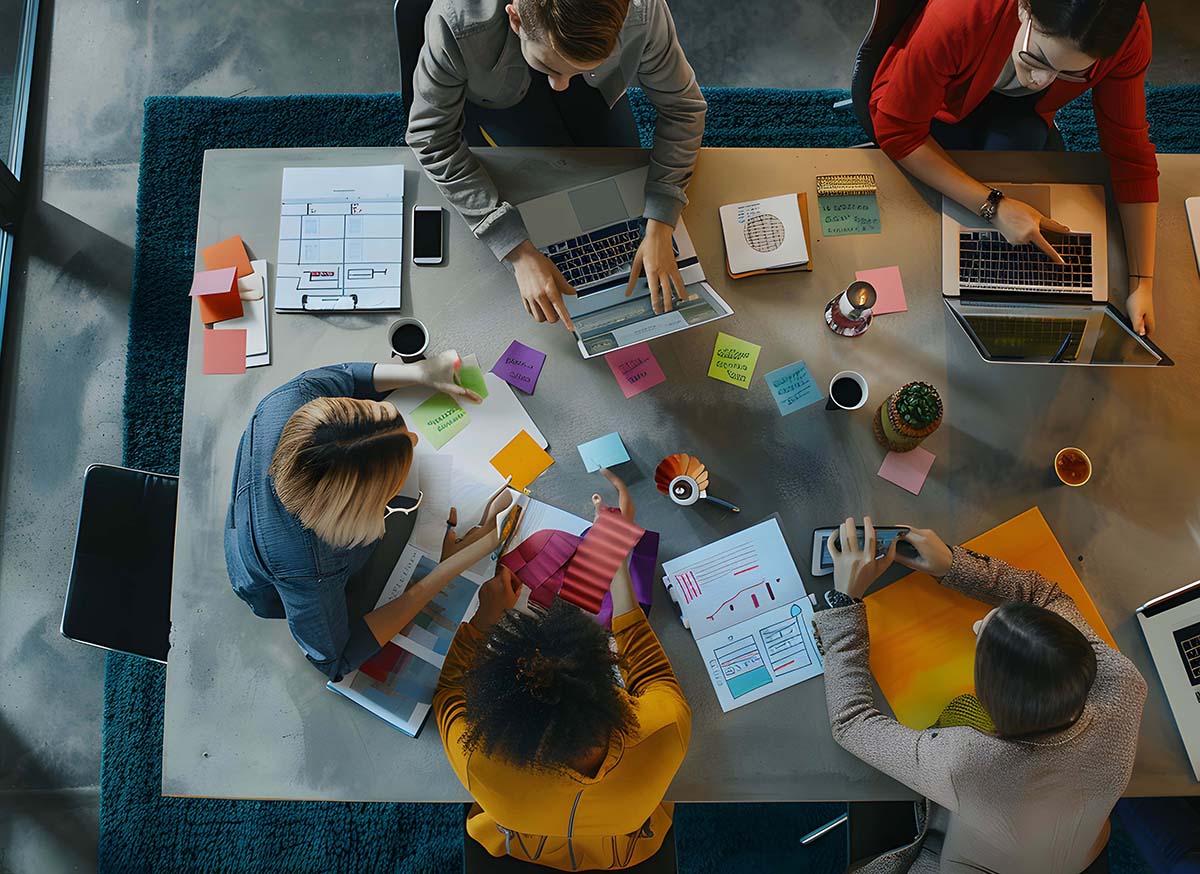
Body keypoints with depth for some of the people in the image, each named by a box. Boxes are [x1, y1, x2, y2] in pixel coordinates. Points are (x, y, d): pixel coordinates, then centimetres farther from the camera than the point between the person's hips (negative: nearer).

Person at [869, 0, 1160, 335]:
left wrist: (1142, 282, -26)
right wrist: (993, 206, -38)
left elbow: (1131, 151, -21)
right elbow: (896, 130, -33)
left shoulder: (1127, 31, -30)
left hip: (1018, 108, 3)